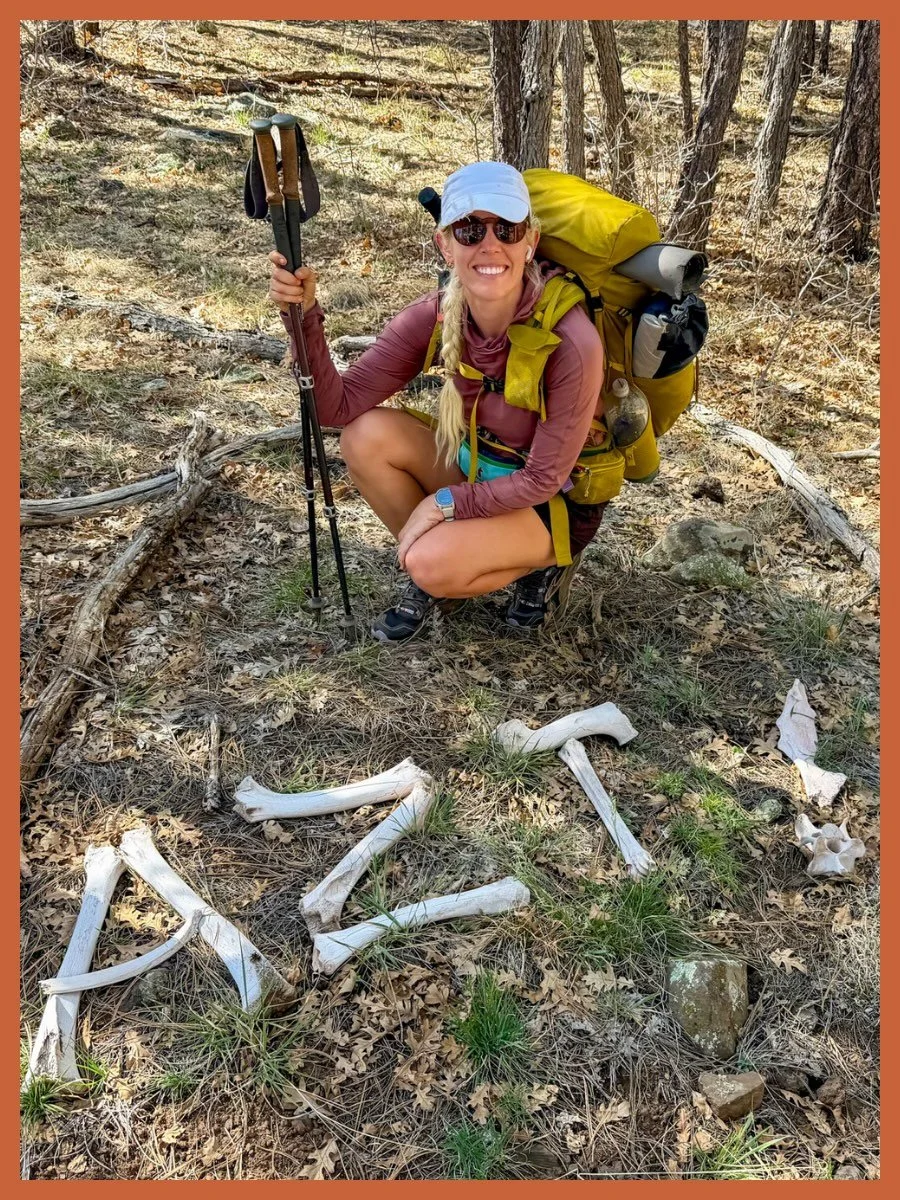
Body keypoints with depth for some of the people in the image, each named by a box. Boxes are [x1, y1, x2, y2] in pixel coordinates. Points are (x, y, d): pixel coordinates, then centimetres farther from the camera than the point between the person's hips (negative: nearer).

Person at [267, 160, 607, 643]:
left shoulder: (570, 340, -30)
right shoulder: (437, 315, -16)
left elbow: (543, 479, -21)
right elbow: (338, 407, -18)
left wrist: (444, 503, -21)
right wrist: (304, 315, -31)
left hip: (555, 503, -5)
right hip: (475, 467, 5)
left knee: (435, 564, -29)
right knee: (366, 436, -17)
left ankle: (543, 563, 2)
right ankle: (429, 572, 3)